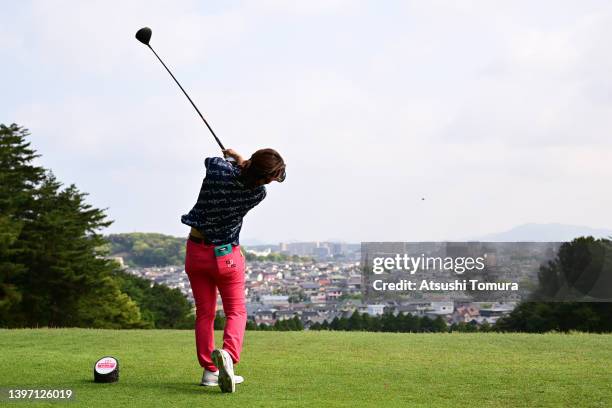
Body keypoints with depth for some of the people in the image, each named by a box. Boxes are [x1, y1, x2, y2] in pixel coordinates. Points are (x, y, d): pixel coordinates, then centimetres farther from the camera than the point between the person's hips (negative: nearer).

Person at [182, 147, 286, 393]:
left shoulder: (218, 169, -17)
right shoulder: (258, 194, -17)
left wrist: (232, 160, 24)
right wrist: (238, 159, 14)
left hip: (196, 251, 3)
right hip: (226, 256, -3)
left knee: (204, 312, 12)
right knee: (236, 311, 9)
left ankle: (209, 370, 11)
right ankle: (228, 353, -19)